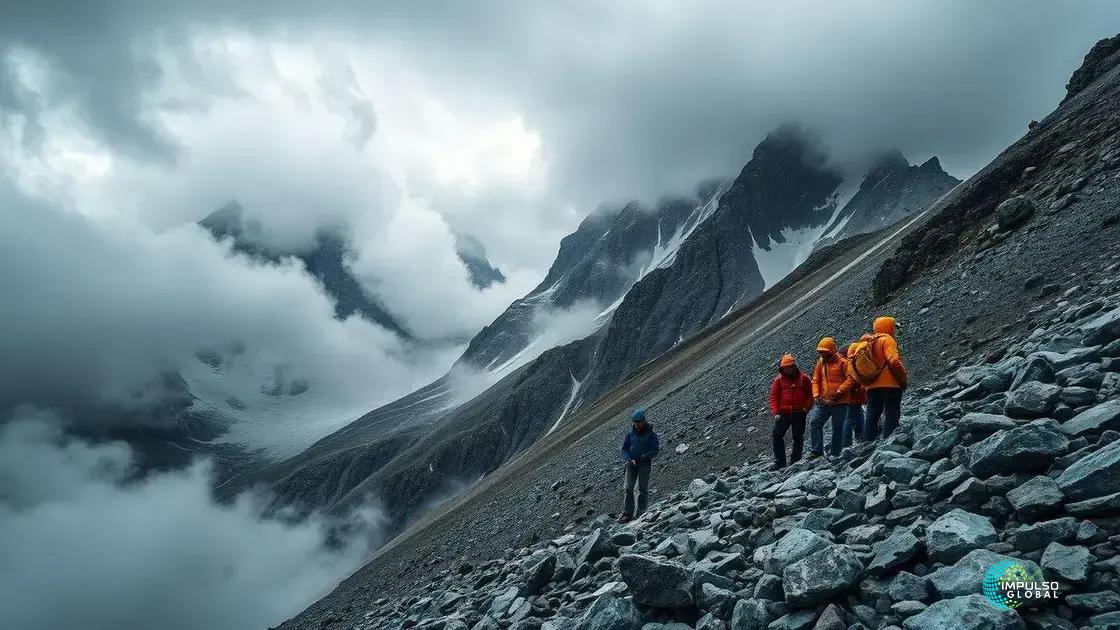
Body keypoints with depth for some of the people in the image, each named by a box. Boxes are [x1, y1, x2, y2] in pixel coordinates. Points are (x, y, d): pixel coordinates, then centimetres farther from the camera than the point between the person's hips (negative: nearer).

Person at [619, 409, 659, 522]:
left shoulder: (651, 434, 0)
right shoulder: (631, 434, 10)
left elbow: (656, 449, -5)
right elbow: (624, 449, 13)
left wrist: (644, 457, -17)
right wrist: (627, 459, -7)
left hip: (645, 464, -2)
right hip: (631, 463, 2)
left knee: (643, 489, -3)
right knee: (629, 488, -8)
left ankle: (641, 513, 3)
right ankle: (627, 513, -10)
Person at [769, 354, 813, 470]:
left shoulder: (803, 378, 1)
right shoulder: (779, 379, 2)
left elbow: (810, 394, 7)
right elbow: (774, 396, 1)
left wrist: (807, 407, -6)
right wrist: (776, 412, -8)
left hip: (799, 413, -1)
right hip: (784, 413, 1)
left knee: (798, 437, 6)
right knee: (777, 435, -5)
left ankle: (795, 461, 16)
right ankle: (779, 461, 2)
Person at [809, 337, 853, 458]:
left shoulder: (842, 362, -6)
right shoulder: (820, 363, 12)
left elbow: (850, 379, -12)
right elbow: (816, 380, 14)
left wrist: (839, 391, -19)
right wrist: (816, 395, 0)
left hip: (840, 402, -5)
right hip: (824, 402, 5)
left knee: (837, 428, 3)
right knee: (814, 423, -4)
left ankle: (834, 454, 12)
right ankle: (816, 451, 2)